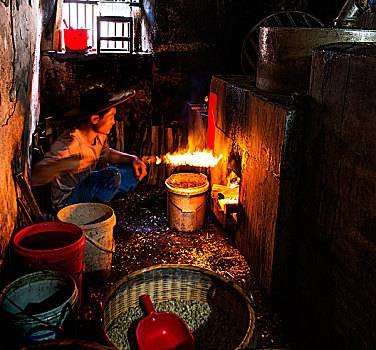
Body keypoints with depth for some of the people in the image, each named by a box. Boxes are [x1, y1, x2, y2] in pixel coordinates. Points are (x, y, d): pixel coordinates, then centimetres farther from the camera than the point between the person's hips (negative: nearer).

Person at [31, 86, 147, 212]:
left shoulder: (100, 136, -8)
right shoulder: (67, 143, -32)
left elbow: (106, 154, 15)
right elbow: (34, 176, -41)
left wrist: (133, 159, -1)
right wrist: (67, 163, -58)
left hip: (88, 185, 8)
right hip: (66, 200, -8)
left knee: (134, 170, 5)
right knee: (112, 174, -30)